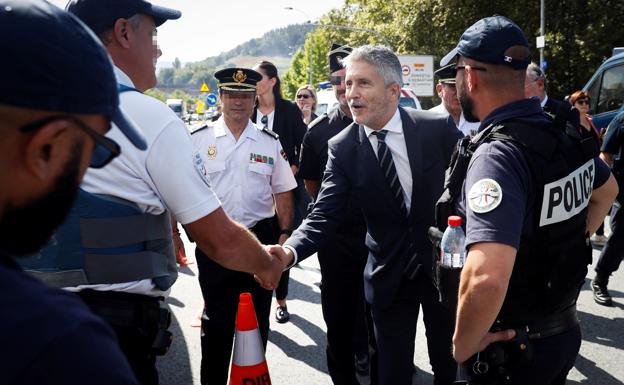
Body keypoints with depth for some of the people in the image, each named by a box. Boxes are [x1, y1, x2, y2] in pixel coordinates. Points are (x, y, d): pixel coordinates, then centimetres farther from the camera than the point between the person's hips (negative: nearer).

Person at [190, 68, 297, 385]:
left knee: (258, 317, 15)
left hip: (262, 237, 2)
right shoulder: (198, 140, -1)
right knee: (216, 320, 7)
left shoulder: (270, 142, 4)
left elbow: (283, 193, 8)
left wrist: (284, 234, 1)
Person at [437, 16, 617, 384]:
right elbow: (607, 191, 19)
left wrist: (463, 345, -23)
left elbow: (486, 280, -40)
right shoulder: (564, 135, -3)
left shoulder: (497, 155, -29)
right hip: (565, 329, 7)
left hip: (512, 346, -7)